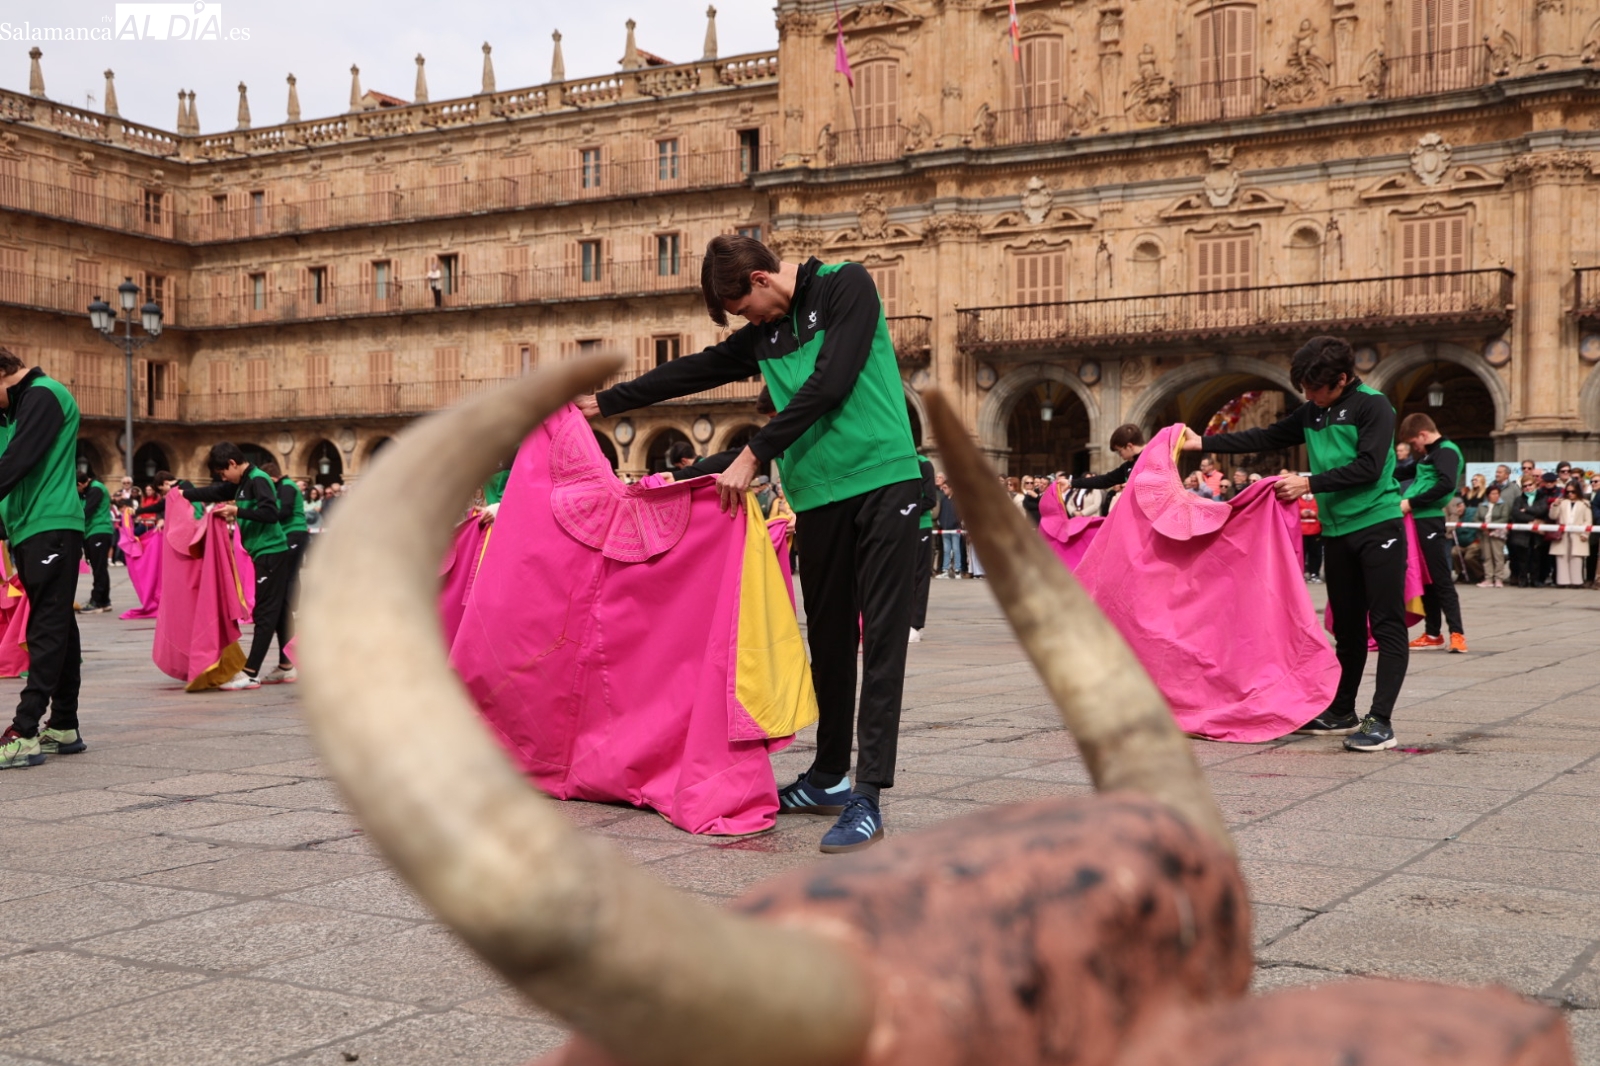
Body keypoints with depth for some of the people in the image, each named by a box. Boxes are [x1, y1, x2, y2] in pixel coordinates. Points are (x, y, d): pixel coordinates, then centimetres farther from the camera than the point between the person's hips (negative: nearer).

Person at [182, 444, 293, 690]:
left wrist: (237, 511, -24)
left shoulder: (258, 480, -14)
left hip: (270, 554, -10)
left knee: (265, 613, -8)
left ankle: (250, 674, -9)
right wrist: (184, 493, 20)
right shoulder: (243, 483, 15)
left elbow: (271, 513, -25)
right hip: (268, 554, 10)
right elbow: (215, 492, 26)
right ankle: (286, 667, 17)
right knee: (278, 611, 12)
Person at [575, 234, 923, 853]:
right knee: (829, 637, 9)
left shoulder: (845, 286, -2)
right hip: (819, 495, 7)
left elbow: (829, 385, -13)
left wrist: (754, 455, -11)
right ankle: (829, 778, 20)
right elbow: (692, 373, 25)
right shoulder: (762, 336, 18)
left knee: (881, 635, -9)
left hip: (883, 481, -7)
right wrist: (601, 402, 30)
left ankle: (867, 798, -14)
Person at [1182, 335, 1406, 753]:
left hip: (1378, 527, -7)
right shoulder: (1312, 413, 11)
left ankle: (1381, 722, -11)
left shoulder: (1373, 406, -9)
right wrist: (1203, 443, 11)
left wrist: (1310, 484, -18)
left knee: (1387, 625, -7)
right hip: (1336, 531, 7)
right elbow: (1266, 438, 16)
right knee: (1347, 626, 14)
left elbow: (1368, 467, -18)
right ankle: (1341, 713, 22)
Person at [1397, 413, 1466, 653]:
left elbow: (1447, 484, -23)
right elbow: (1411, 473, 34)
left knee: (1440, 578, -9)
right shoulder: (1429, 454, 21)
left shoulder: (1446, 451, -8)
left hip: (1430, 521, -9)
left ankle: (1457, 633, -8)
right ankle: (1433, 633, 17)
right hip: (1416, 521, 9)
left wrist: (1411, 503, -20)